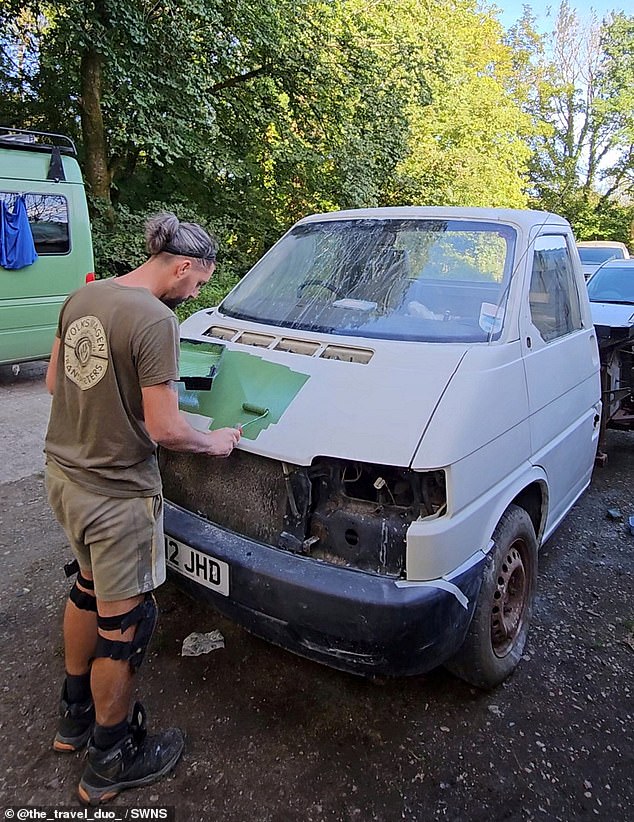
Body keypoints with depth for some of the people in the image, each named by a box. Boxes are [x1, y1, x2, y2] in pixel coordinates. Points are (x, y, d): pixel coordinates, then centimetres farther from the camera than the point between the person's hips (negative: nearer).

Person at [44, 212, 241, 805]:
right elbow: (164, 429, -23)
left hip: (64, 472, 9)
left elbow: (53, 382, 13)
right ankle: (109, 762, 30)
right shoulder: (155, 321, -22)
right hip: (116, 493, -9)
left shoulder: (81, 298, 4)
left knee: (89, 588, 27)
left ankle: (75, 716, 47)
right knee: (123, 625, 9)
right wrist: (214, 443, -6)